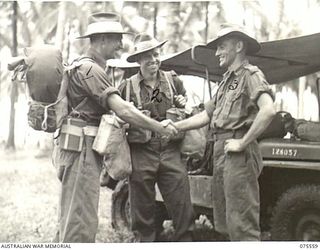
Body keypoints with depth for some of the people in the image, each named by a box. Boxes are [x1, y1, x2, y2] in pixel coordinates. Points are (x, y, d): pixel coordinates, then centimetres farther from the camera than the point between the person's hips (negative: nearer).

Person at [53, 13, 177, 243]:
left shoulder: (85, 66, 18)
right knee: (81, 218, -9)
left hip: (87, 148, 11)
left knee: (73, 214, 17)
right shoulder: (90, 69, -15)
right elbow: (123, 111, -21)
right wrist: (161, 128, -14)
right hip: (82, 146, -11)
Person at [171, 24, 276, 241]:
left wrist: (243, 142, -22)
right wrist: (174, 127, 14)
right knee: (223, 222, 14)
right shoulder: (227, 80, 21)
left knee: (241, 223, -9)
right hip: (220, 151, 9)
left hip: (239, 154, -9)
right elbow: (206, 115, 22)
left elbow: (268, 110, -24)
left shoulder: (251, 74, -7)